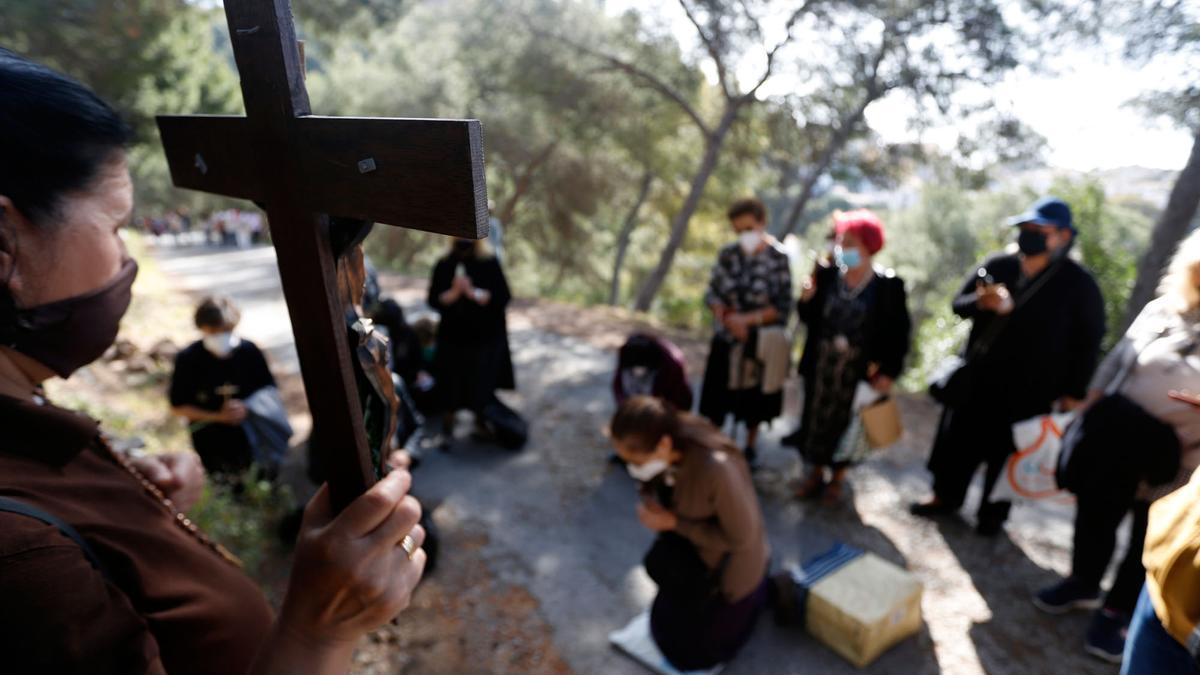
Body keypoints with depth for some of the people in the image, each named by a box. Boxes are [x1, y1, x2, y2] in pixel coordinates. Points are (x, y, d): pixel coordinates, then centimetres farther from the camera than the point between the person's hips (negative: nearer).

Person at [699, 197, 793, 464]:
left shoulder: (778, 258, -14)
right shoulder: (728, 254, -6)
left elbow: (783, 306, -13)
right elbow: (712, 294, -2)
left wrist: (748, 319, -21)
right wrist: (729, 317, -19)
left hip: (760, 341, -2)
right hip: (727, 339, 2)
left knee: (755, 396, 17)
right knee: (719, 395, 11)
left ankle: (750, 445, 39)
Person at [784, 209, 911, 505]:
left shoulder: (889, 285, -9)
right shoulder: (827, 274, -3)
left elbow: (900, 331, -5)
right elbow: (809, 318, 3)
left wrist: (889, 372, -10)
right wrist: (807, 298, -17)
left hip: (860, 371, -2)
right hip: (821, 365, 3)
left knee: (847, 422, 11)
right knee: (817, 418, 13)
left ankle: (836, 478, 30)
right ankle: (815, 472, 32)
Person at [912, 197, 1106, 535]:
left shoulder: (1078, 283, -7)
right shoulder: (998, 265, 1)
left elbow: (1088, 341, -3)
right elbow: (959, 304, 1)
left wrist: (1074, 391, -5)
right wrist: (982, 301, -23)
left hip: (1030, 391, -3)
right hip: (977, 377, 3)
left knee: (1007, 452, 9)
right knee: (958, 439, 12)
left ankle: (993, 511, 30)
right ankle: (946, 496, 32)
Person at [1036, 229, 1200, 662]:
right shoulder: (1162, 309, 0)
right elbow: (1115, 362, 7)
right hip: (1113, 444, 3)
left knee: (1146, 545, 13)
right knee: (1093, 520, 17)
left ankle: (1116, 612, 33)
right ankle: (1083, 584, 40)